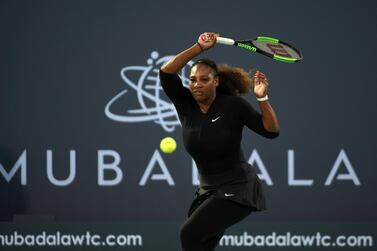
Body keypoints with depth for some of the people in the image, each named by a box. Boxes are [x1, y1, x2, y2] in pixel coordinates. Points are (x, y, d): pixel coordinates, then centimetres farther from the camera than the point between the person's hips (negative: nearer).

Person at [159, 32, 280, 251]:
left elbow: (271, 131, -12)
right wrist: (199, 47, -18)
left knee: (190, 233, -20)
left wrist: (262, 99, -26)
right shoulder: (186, 105, -1)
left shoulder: (233, 105, -12)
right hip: (208, 191, 6)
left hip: (237, 190, -6)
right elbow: (166, 72, -13)